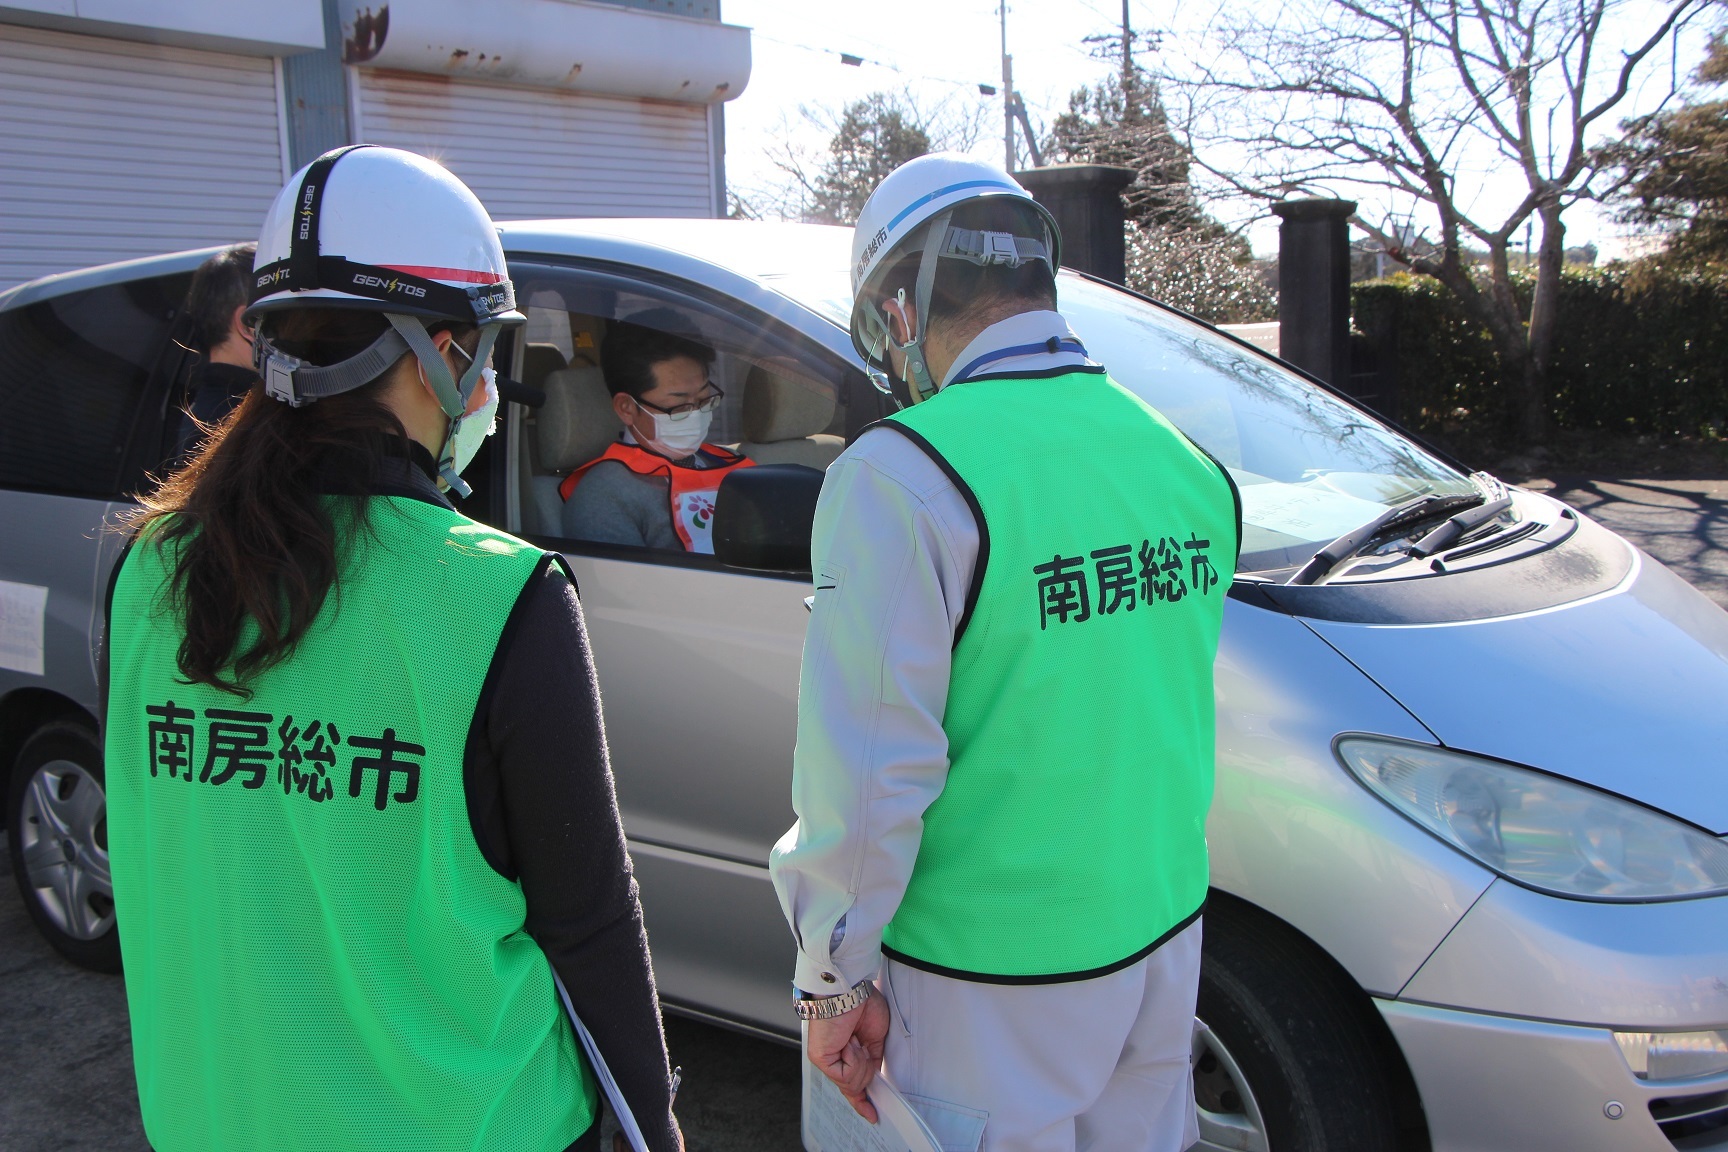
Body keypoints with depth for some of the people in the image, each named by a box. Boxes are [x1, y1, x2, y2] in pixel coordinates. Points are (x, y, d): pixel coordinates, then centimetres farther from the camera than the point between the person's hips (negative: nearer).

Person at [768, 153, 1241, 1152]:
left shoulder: (903, 477, -21)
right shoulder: (1184, 459, 1)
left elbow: (869, 772, -21)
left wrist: (835, 979, -9)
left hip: (990, 983, -6)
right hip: (1166, 932, 6)